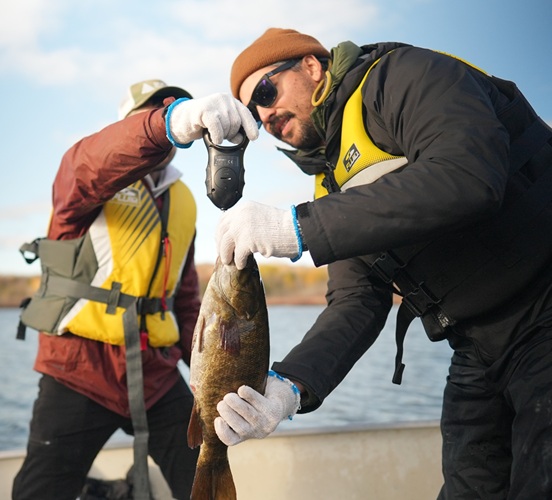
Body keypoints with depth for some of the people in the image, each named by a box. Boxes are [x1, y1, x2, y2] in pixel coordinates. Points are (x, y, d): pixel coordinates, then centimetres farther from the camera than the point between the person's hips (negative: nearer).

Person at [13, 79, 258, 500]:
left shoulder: (183, 201, 12)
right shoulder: (85, 173, -5)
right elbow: (95, 162, -33)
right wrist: (171, 121, -52)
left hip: (156, 373, 5)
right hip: (80, 368, -5)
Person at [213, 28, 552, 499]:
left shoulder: (407, 77, -10)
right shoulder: (333, 182, 11)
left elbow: (467, 176, -30)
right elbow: (357, 303, 3)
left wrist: (298, 227, -29)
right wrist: (288, 385, -15)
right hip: (480, 353, 7)